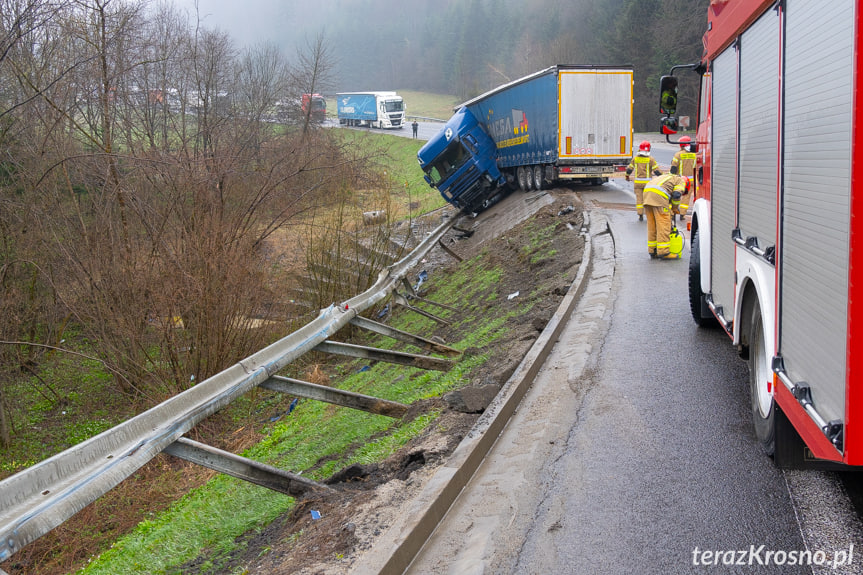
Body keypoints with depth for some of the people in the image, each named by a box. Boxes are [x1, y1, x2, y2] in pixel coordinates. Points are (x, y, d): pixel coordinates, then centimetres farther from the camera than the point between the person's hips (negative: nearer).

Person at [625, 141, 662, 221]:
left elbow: (629, 169, 9)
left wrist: (627, 176, 28)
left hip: (637, 181, 2)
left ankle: (640, 215, 7)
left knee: (639, 198, 6)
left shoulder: (635, 158, 1)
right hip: (647, 181, -2)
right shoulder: (650, 159, -8)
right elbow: (656, 170, -8)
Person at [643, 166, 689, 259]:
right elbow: (676, 195, -2)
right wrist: (675, 208, 15)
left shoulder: (668, 177, 39)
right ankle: (663, 252, -7)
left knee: (652, 224, 12)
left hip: (647, 192, 8)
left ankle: (653, 251, 16)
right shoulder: (681, 181, 16)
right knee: (663, 224, -5)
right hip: (659, 195, -8)